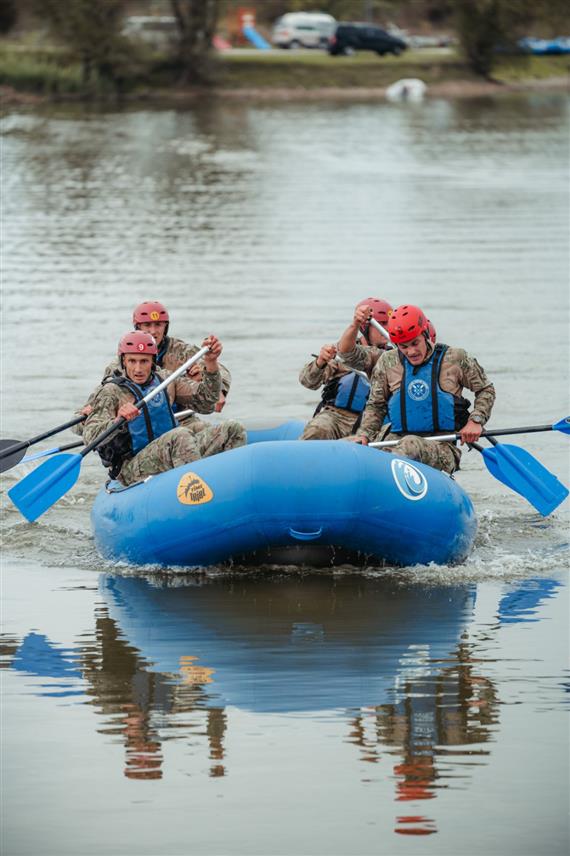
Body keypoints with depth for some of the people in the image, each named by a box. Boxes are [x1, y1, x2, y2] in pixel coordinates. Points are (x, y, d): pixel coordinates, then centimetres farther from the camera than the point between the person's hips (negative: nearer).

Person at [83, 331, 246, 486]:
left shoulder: (165, 380, 13)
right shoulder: (112, 392, -5)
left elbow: (205, 403, 11)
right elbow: (89, 436, -18)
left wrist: (211, 364, -2)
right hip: (131, 469, -6)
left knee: (233, 430, -7)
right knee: (181, 435, -34)